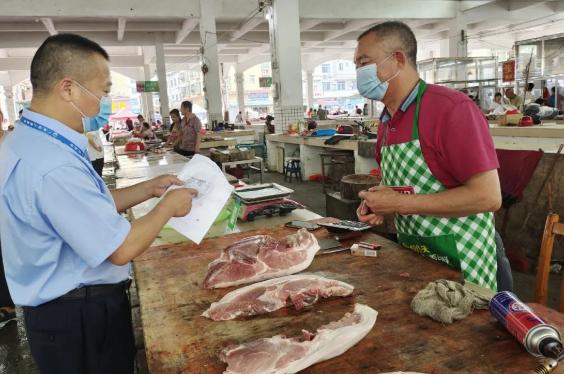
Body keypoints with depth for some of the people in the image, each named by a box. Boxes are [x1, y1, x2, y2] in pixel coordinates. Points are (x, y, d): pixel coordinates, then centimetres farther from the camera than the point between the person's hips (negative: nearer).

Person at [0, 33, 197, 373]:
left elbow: (94, 206, 10)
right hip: (80, 317, -9)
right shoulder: (52, 165, -31)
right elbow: (121, 249, -27)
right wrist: (168, 206, -13)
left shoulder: (30, 140, 3)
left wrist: (149, 189, 5)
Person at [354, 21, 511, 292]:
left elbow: (488, 196, -24)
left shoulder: (451, 108, -20)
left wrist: (401, 204, -23)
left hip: (462, 263, -7)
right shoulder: (386, 122, 4)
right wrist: (379, 203, -4)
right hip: (412, 259, 7)